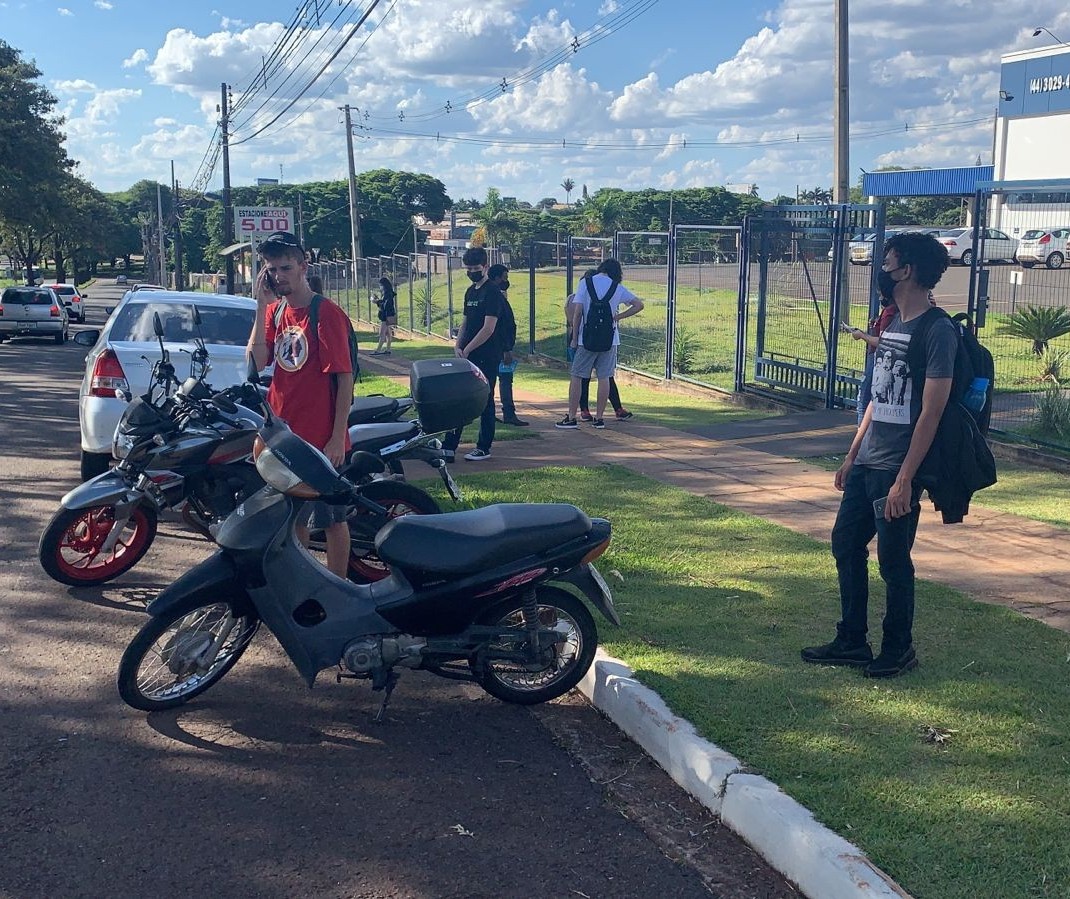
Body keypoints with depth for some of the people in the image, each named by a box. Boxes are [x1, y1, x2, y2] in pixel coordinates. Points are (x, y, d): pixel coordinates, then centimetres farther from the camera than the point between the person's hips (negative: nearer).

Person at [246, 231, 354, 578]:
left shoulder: (325, 313, -12)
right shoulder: (275, 311, 9)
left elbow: (345, 377, -14)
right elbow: (257, 361, -4)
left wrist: (338, 437, -17)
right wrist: (262, 306, -10)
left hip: (321, 438, -7)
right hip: (284, 433, 7)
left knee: (332, 518, 4)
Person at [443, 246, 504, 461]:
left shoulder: (492, 293, -10)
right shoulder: (470, 291, 16)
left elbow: (489, 328, -17)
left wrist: (467, 350, -13)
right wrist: (458, 345, 3)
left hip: (486, 357, -8)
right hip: (467, 356, 8)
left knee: (484, 402, 1)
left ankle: (484, 448, 10)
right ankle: (448, 446, 10)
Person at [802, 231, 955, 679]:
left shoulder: (937, 332, -16)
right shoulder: (893, 325, 11)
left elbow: (931, 413, -19)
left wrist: (904, 479, -21)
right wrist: (852, 455, 17)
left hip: (897, 469, -9)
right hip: (866, 463, 9)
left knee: (893, 559, 2)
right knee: (845, 542, 13)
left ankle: (898, 649, 21)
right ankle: (851, 642, 26)